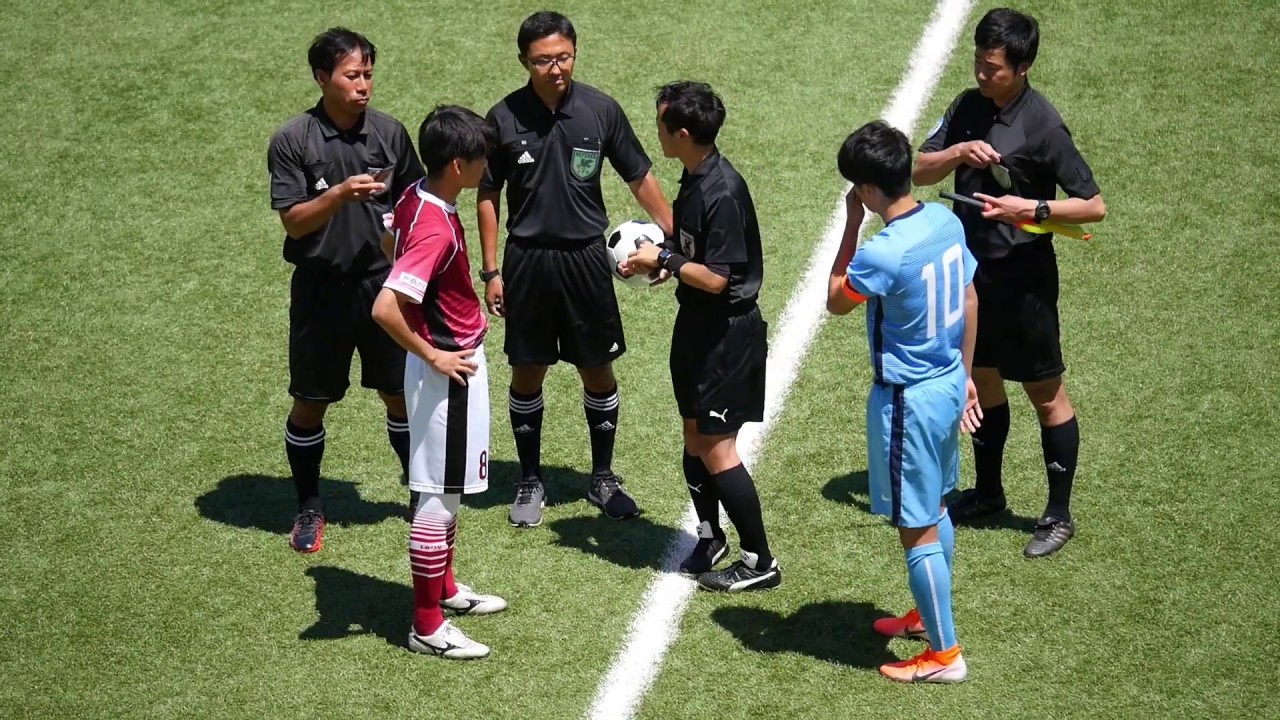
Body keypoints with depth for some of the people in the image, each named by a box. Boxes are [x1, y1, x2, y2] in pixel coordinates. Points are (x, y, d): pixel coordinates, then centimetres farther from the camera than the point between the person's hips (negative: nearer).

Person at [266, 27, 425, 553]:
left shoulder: (389, 132, 0)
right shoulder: (292, 141, -10)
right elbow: (293, 222, -13)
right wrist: (339, 194, -28)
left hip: (383, 282, 3)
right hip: (321, 288, -2)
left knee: (402, 393, 10)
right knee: (310, 404, 7)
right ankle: (309, 509, 23)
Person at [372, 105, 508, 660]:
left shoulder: (415, 198, 0)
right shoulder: (437, 230, -28)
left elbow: (391, 240, 23)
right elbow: (385, 308, -35)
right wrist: (431, 355, -21)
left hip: (454, 361, 10)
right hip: (447, 369, -10)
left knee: (448, 488, 23)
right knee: (440, 496, 0)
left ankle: (444, 588, 40)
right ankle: (427, 625, 9)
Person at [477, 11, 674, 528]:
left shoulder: (601, 110, -6)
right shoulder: (505, 118, -7)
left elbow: (640, 179, 3)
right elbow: (488, 196, 1)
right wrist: (491, 272, -1)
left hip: (586, 258, 1)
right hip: (527, 261, 0)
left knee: (598, 371, 8)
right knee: (527, 374, 7)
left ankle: (603, 478, 24)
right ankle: (530, 481, 23)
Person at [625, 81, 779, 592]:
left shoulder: (722, 193, -24)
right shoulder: (694, 179, 5)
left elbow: (715, 278, -24)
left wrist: (664, 258, -13)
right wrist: (660, 261, 3)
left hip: (727, 333, -9)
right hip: (698, 325, 9)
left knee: (716, 449, -5)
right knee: (695, 436, 17)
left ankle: (759, 562, 5)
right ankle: (709, 539, 33)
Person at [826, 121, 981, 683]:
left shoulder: (882, 255, -27)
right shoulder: (946, 221, -3)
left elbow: (835, 300, -8)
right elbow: (970, 303, 8)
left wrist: (851, 226, -7)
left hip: (907, 400, -9)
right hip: (948, 385, 9)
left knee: (917, 530, 4)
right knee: (935, 511, 25)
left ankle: (944, 653, 14)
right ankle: (929, 614, 42)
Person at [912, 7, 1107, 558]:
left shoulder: (1043, 126, -18)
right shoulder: (967, 108, 1)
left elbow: (1094, 206, -16)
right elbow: (920, 172, 2)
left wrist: (1029, 209, -26)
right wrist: (958, 152, -16)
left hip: (1023, 280, -7)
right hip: (972, 270, 7)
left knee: (1046, 394, 4)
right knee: (982, 381, 19)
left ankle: (1059, 515, 14)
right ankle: (987, 492, 36)